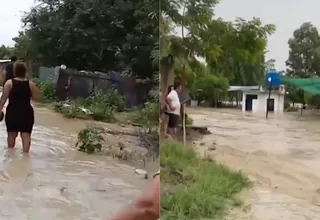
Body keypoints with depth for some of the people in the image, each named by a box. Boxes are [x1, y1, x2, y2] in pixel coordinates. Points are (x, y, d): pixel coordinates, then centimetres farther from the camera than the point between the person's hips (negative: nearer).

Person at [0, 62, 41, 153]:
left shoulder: (9, 83, -6)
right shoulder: (31, 84, -3)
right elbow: (37, 98, -1)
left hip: (12, 112, 0)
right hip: (26, 112, 0)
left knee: (11, 134, 16)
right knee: (26, 134, 1)